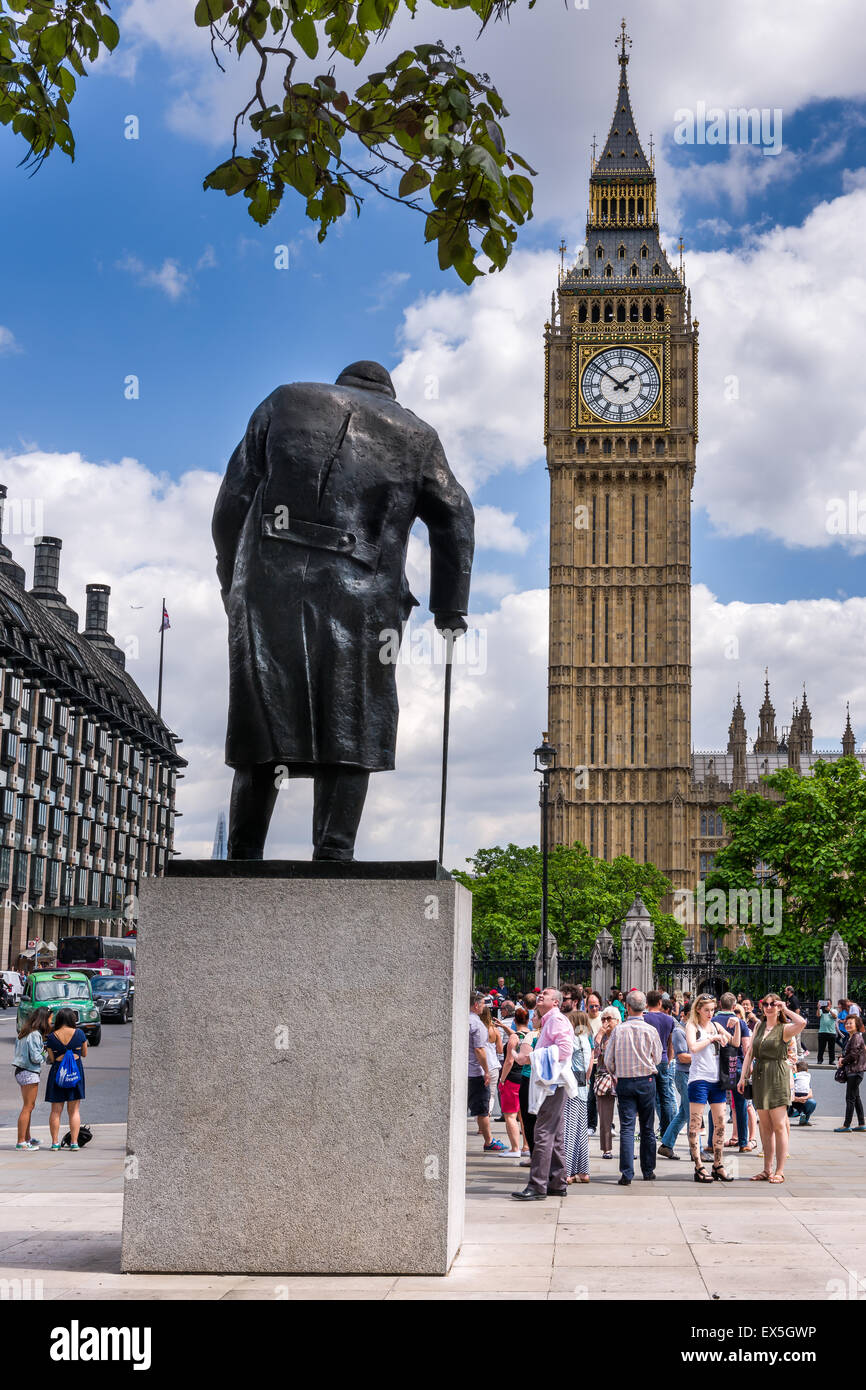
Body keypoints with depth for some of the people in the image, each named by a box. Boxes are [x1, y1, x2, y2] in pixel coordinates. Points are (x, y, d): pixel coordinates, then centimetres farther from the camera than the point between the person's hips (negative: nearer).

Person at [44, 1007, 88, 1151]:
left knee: (55, 1111, 9)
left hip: (57, 1072, 0)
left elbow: (51, 1059, -1)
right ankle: (74, 1142, 3)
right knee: (74, 1110, 6)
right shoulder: (79, 1033, -3)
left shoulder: (51, 1037, -3)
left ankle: (55, 1143, 10)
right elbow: (84, 1054, 7)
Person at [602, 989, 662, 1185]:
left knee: (627, 1128, -2)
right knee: (647, 1128, 11)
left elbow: (608, 1060, 1)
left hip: (624, 1082, 0)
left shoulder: (619, 1030, -6)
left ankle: (627, 1174, -9)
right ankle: (648, 1171, 19)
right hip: (647, 1081, 0)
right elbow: (657, 1058, 5)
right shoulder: (651, 1030, -6)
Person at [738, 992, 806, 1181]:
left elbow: (802, 1023, -23)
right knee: (765, 1126, 8)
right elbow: (749, 1053, 14)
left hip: (777, 1076, -5)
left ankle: (780, 1171, -3)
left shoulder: (784, 1029, -2)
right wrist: (743, 1076, 8)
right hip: (759, 1076, 5)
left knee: (779, 1125, -6)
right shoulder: (759, 1027, 14)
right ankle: (767, 1169, 12)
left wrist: (785, 1009, -9)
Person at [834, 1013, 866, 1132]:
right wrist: (842, 1058, 5)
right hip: (852, 1071, 10)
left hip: (855, 1071, -10)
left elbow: (854, 1054, -20)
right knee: (856, 1098, 13)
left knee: (850, 1098, -7)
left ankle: (846, 1125, -4)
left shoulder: (856, 1037, -15)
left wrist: (843, 1061, -6)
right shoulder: (851, 1037, 14)